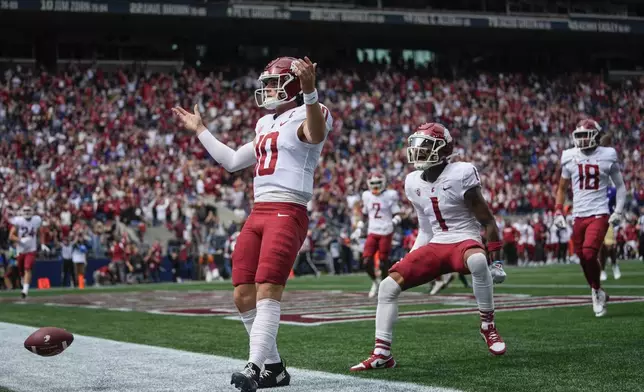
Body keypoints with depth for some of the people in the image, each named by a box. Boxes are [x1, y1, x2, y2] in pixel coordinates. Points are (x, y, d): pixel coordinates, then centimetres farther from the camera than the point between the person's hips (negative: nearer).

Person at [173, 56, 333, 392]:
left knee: (267, 290, -18)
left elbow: (316, 134, -31)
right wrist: (200, 131, 36)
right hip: (258, 213, 9)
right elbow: (232, 161, 32)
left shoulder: (304, 117, -4)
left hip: (287, 213, -9)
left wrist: (310, 92, -47)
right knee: (243, 295, 5)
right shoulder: (266, 125, 22)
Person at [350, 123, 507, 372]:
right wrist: (409, 261, 13)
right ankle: (382, 354, -3)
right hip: (435, 245, 6)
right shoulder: (414, 182, 7)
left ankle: (488, 326, -22)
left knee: (477, 261, -42)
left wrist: (495, 261, -10)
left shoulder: (460, 174, -12)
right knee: (388, 285, -8)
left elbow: (487, 221, -7)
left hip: (464, 239, -6)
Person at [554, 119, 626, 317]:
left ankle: (597, 291, 4)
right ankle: (599, 295, 25)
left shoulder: (608, 156, -2)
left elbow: (620, 186, 8)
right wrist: (558, 212, 7)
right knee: (583, 259, 5)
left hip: (599, 214, -3)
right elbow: (562, 188, 16)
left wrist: (619, 211, -3)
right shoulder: (570, 157, 5)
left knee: (589, 254, -19)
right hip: (578, 216, 3)